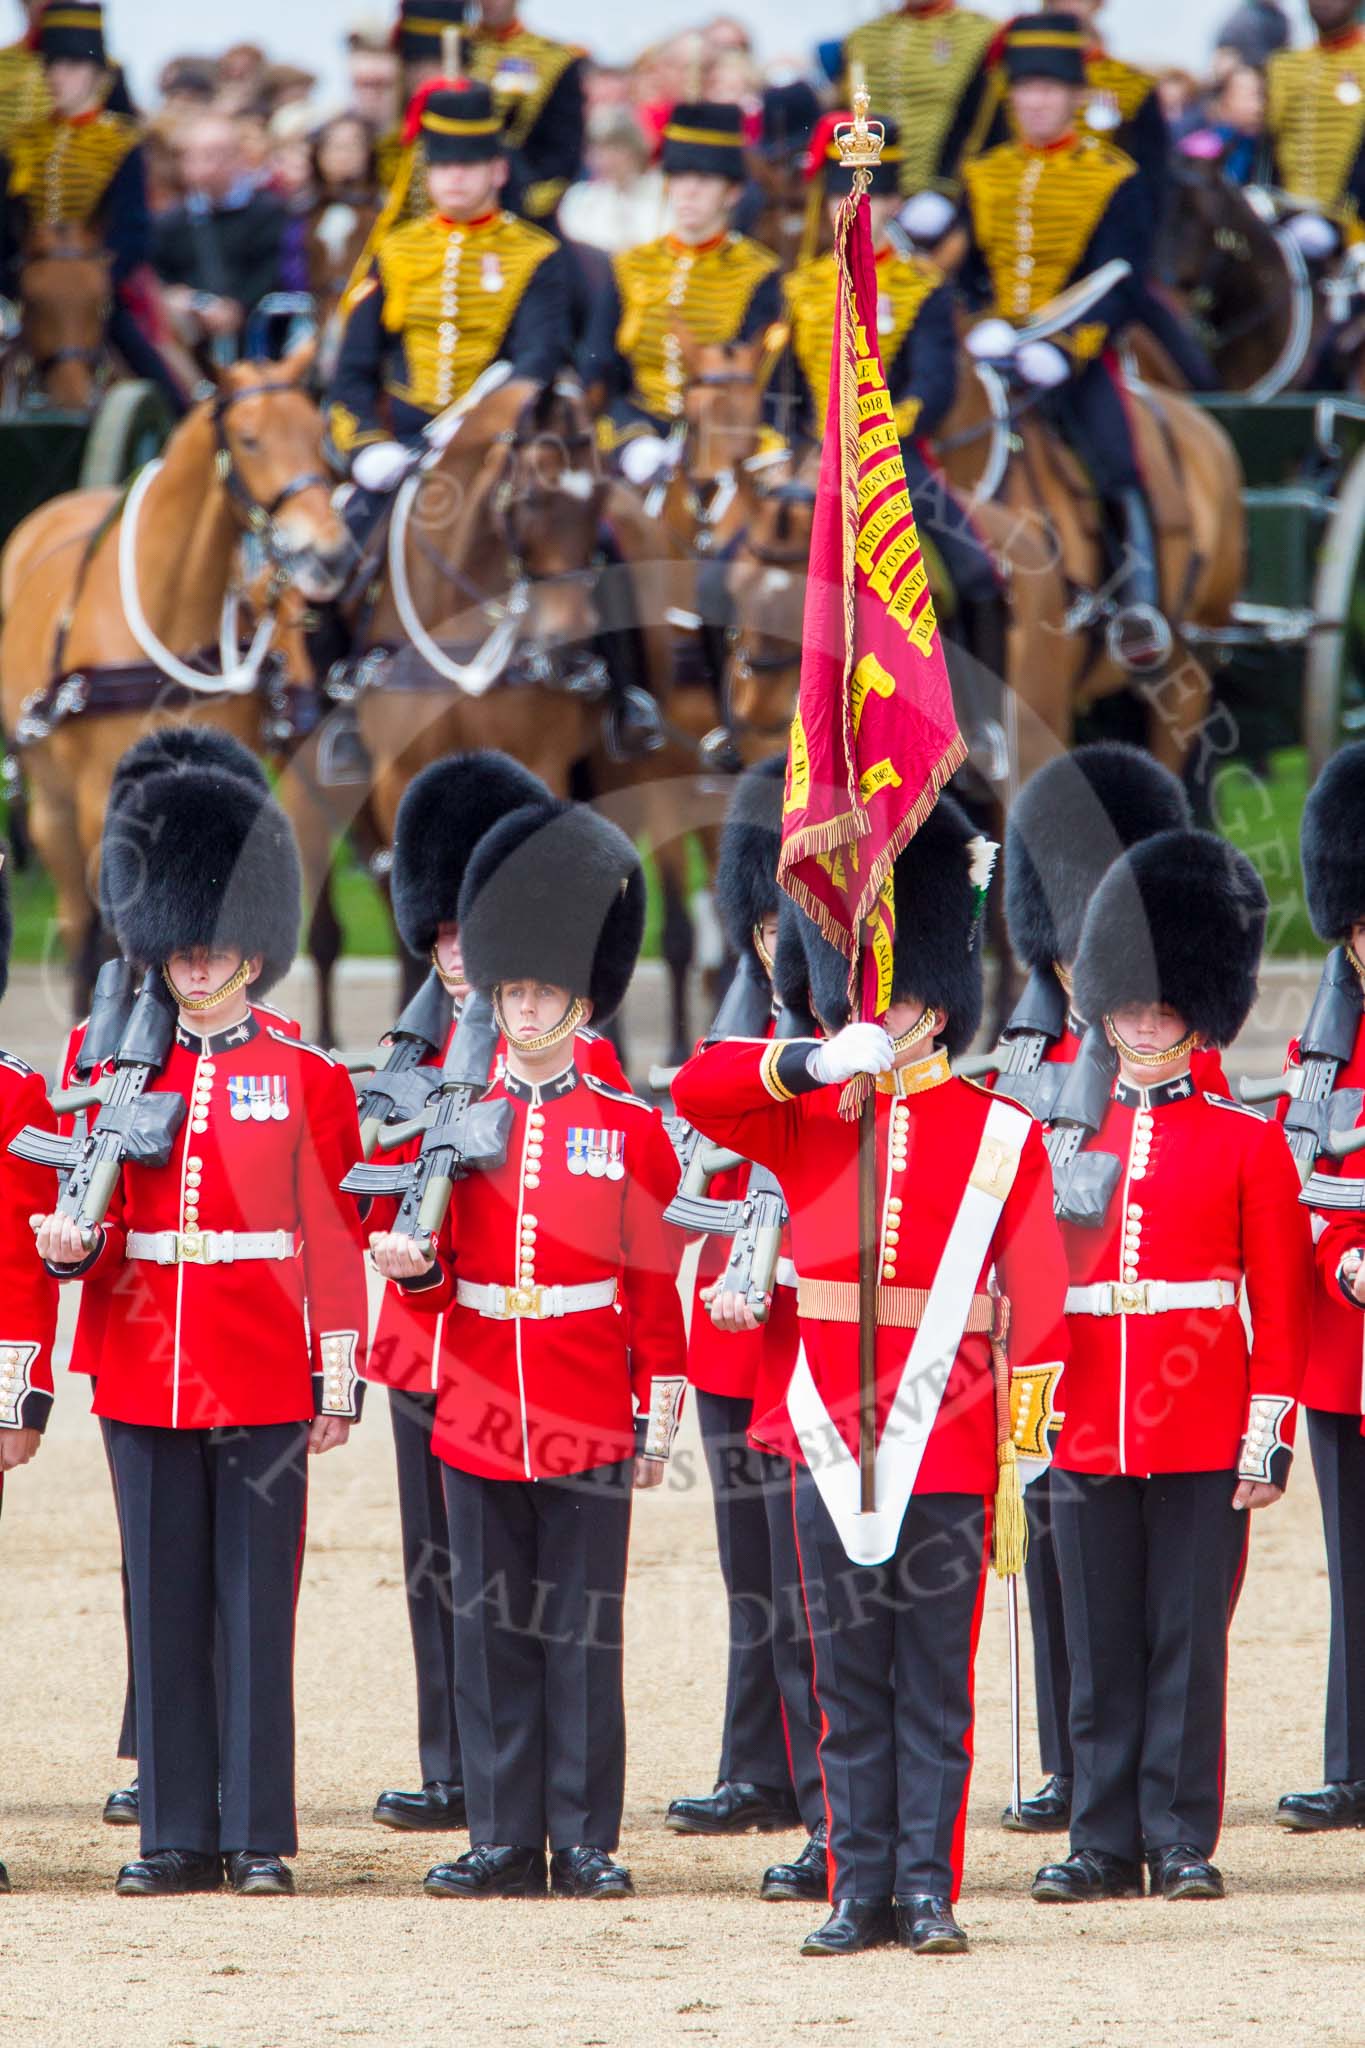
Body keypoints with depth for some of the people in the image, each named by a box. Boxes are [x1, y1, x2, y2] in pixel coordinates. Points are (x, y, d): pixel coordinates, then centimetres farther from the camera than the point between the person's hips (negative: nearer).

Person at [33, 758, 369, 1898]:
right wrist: (69, 1248, -12)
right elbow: (109, 1236, 11)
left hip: (262, 1385, -3)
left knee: (256, 1607, -2)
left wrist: (340, 1382, -3)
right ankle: (178, 1835, 8)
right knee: (165, 1607, 4)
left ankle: (260, 1836, 2)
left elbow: (335, 1241, 1)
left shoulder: (306, 1080, 2)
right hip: (146, 1376, 3)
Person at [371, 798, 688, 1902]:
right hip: (479, 1414, 2)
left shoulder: (629, 1129, 1)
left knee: (583, 1631, -1)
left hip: (590, 1424, -2)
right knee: (491, 1629, 4)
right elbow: (439, 1276, 10)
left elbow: (657, 1283, 3)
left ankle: (585, 1842, 4)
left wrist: (660, 1408, -1)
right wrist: (412, 1261, -12)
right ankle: (504, 1840, 9)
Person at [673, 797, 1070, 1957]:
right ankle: (861, 1893, 9)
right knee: (851, 1682, 5)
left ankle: (927, 1892, 4)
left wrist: (1028, 1435, -7)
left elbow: (1038, 1296, -2)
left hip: (946, 1443, -3)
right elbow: (696, 1089, -4)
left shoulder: (1002, 1137, 0)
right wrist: (814, 1065, -16)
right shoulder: (806, 1121, 8)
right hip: (833, 1442, 3)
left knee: (935, 1682, 1)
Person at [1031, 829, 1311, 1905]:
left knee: (1188, 1642, 0)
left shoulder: (1249, 1143, 3)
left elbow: (1282, 1305, 1)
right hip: (1089, 1435, 3)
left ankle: (1182, 1843, 6)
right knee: (1101, 1649, 5)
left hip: (1204, 1440, -2)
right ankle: (1106, 1844, 10)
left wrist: (1268, 1435, -5)